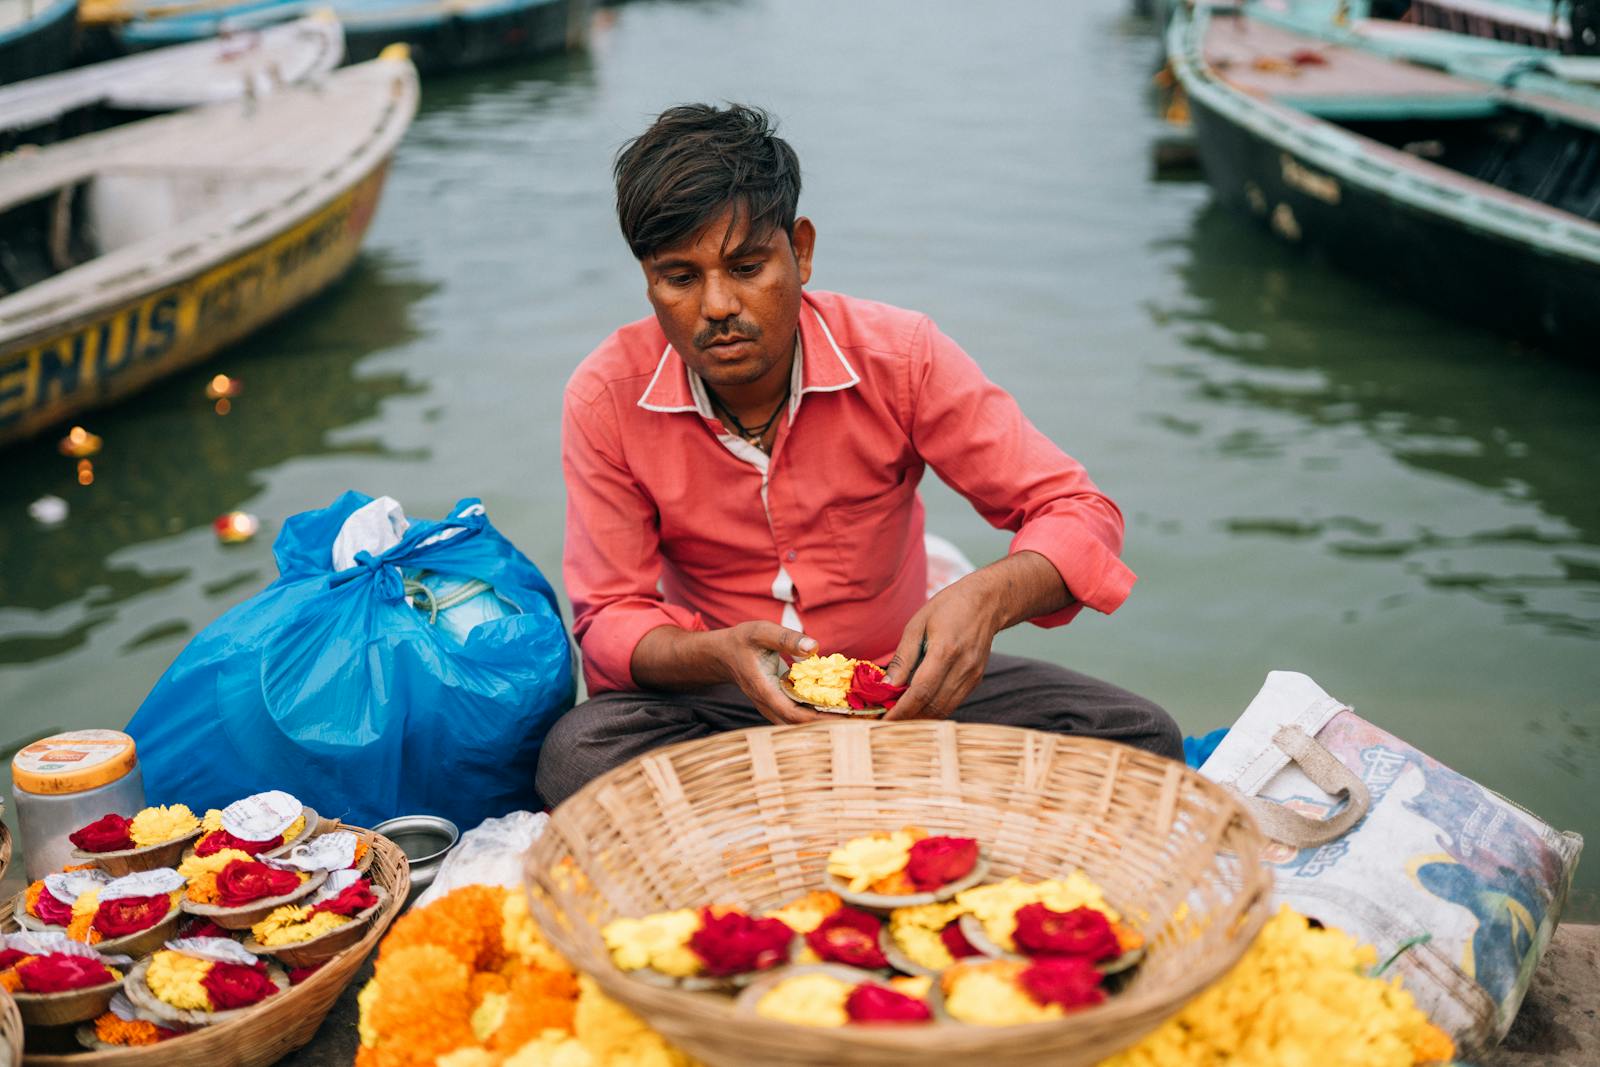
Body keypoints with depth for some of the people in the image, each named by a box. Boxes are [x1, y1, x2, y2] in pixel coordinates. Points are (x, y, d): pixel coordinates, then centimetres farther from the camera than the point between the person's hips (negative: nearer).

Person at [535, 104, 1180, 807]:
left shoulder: (900, 355, -14)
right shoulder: (606, 399, -13)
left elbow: (1078, 513, -12)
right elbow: (611, 622, -9)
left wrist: (988, 596, -36)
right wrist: (721, 654, -33)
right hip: (723, 702, 0)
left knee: (1136, 737, -21)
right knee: (576, 756, -33)